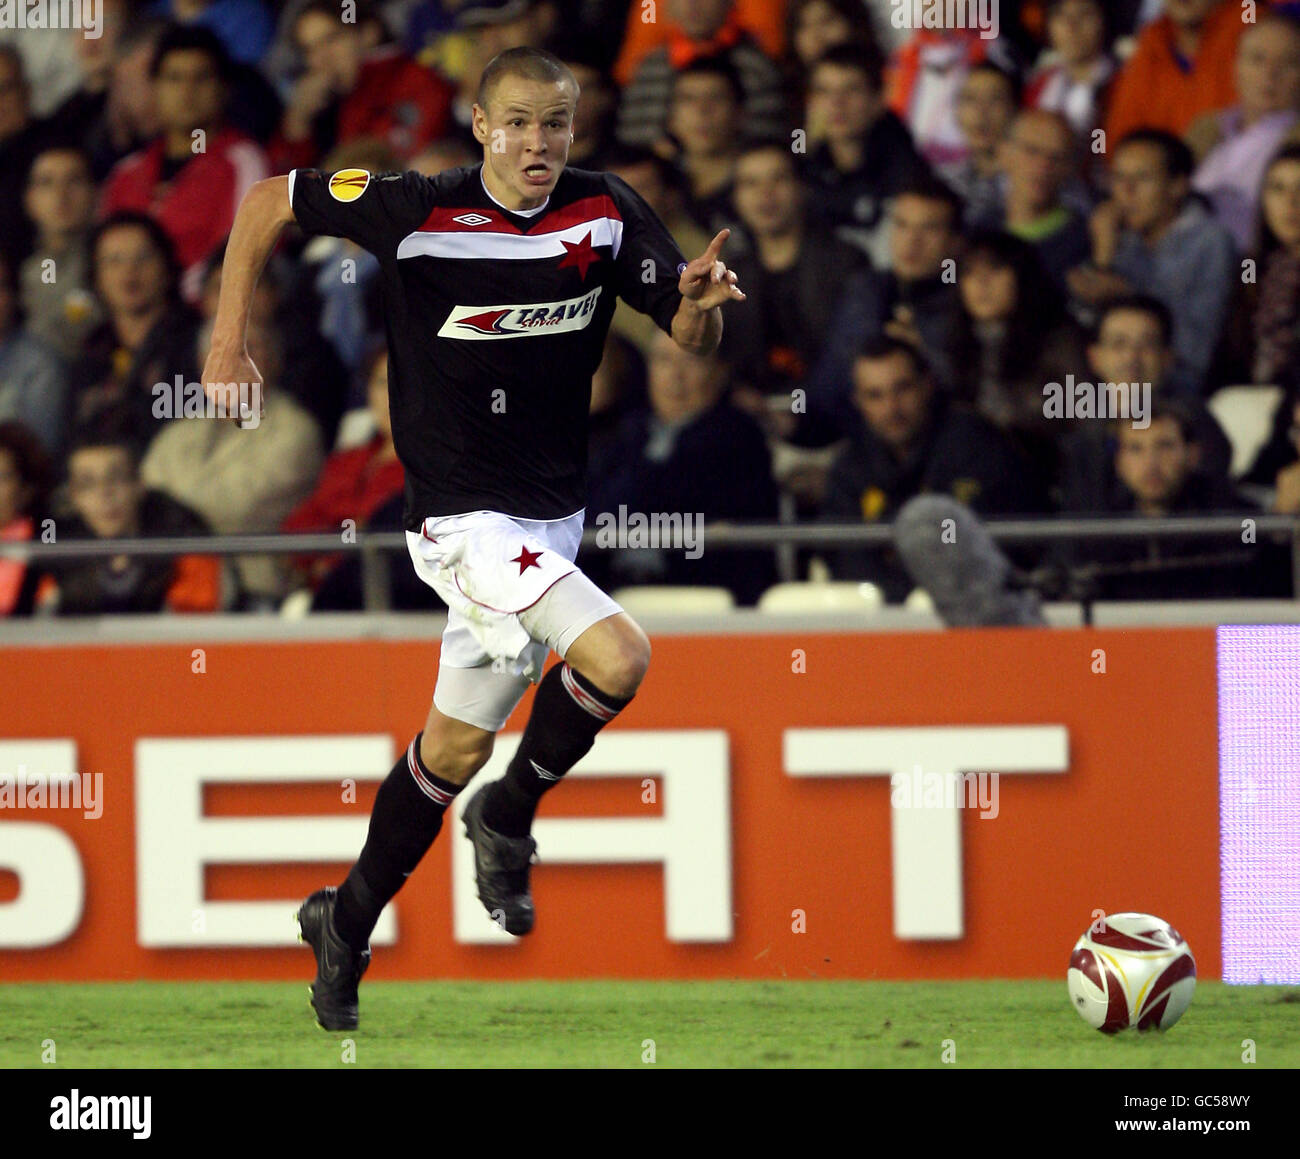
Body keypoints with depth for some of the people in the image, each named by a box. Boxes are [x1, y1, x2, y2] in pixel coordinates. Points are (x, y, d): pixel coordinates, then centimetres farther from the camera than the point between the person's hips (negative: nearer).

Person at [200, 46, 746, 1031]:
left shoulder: (606, 215, -4)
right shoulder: (415, 212, -13)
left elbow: (693, 339, -3)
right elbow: (268, 203, 0)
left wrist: (702, 300, -26)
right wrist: (229, 347, -3)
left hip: (552, 519, 5)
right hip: (462, 516, -5)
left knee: (459, 744, 14)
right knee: (618, 657, -24)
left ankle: (348, 923, 32)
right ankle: (510, 814, 0)